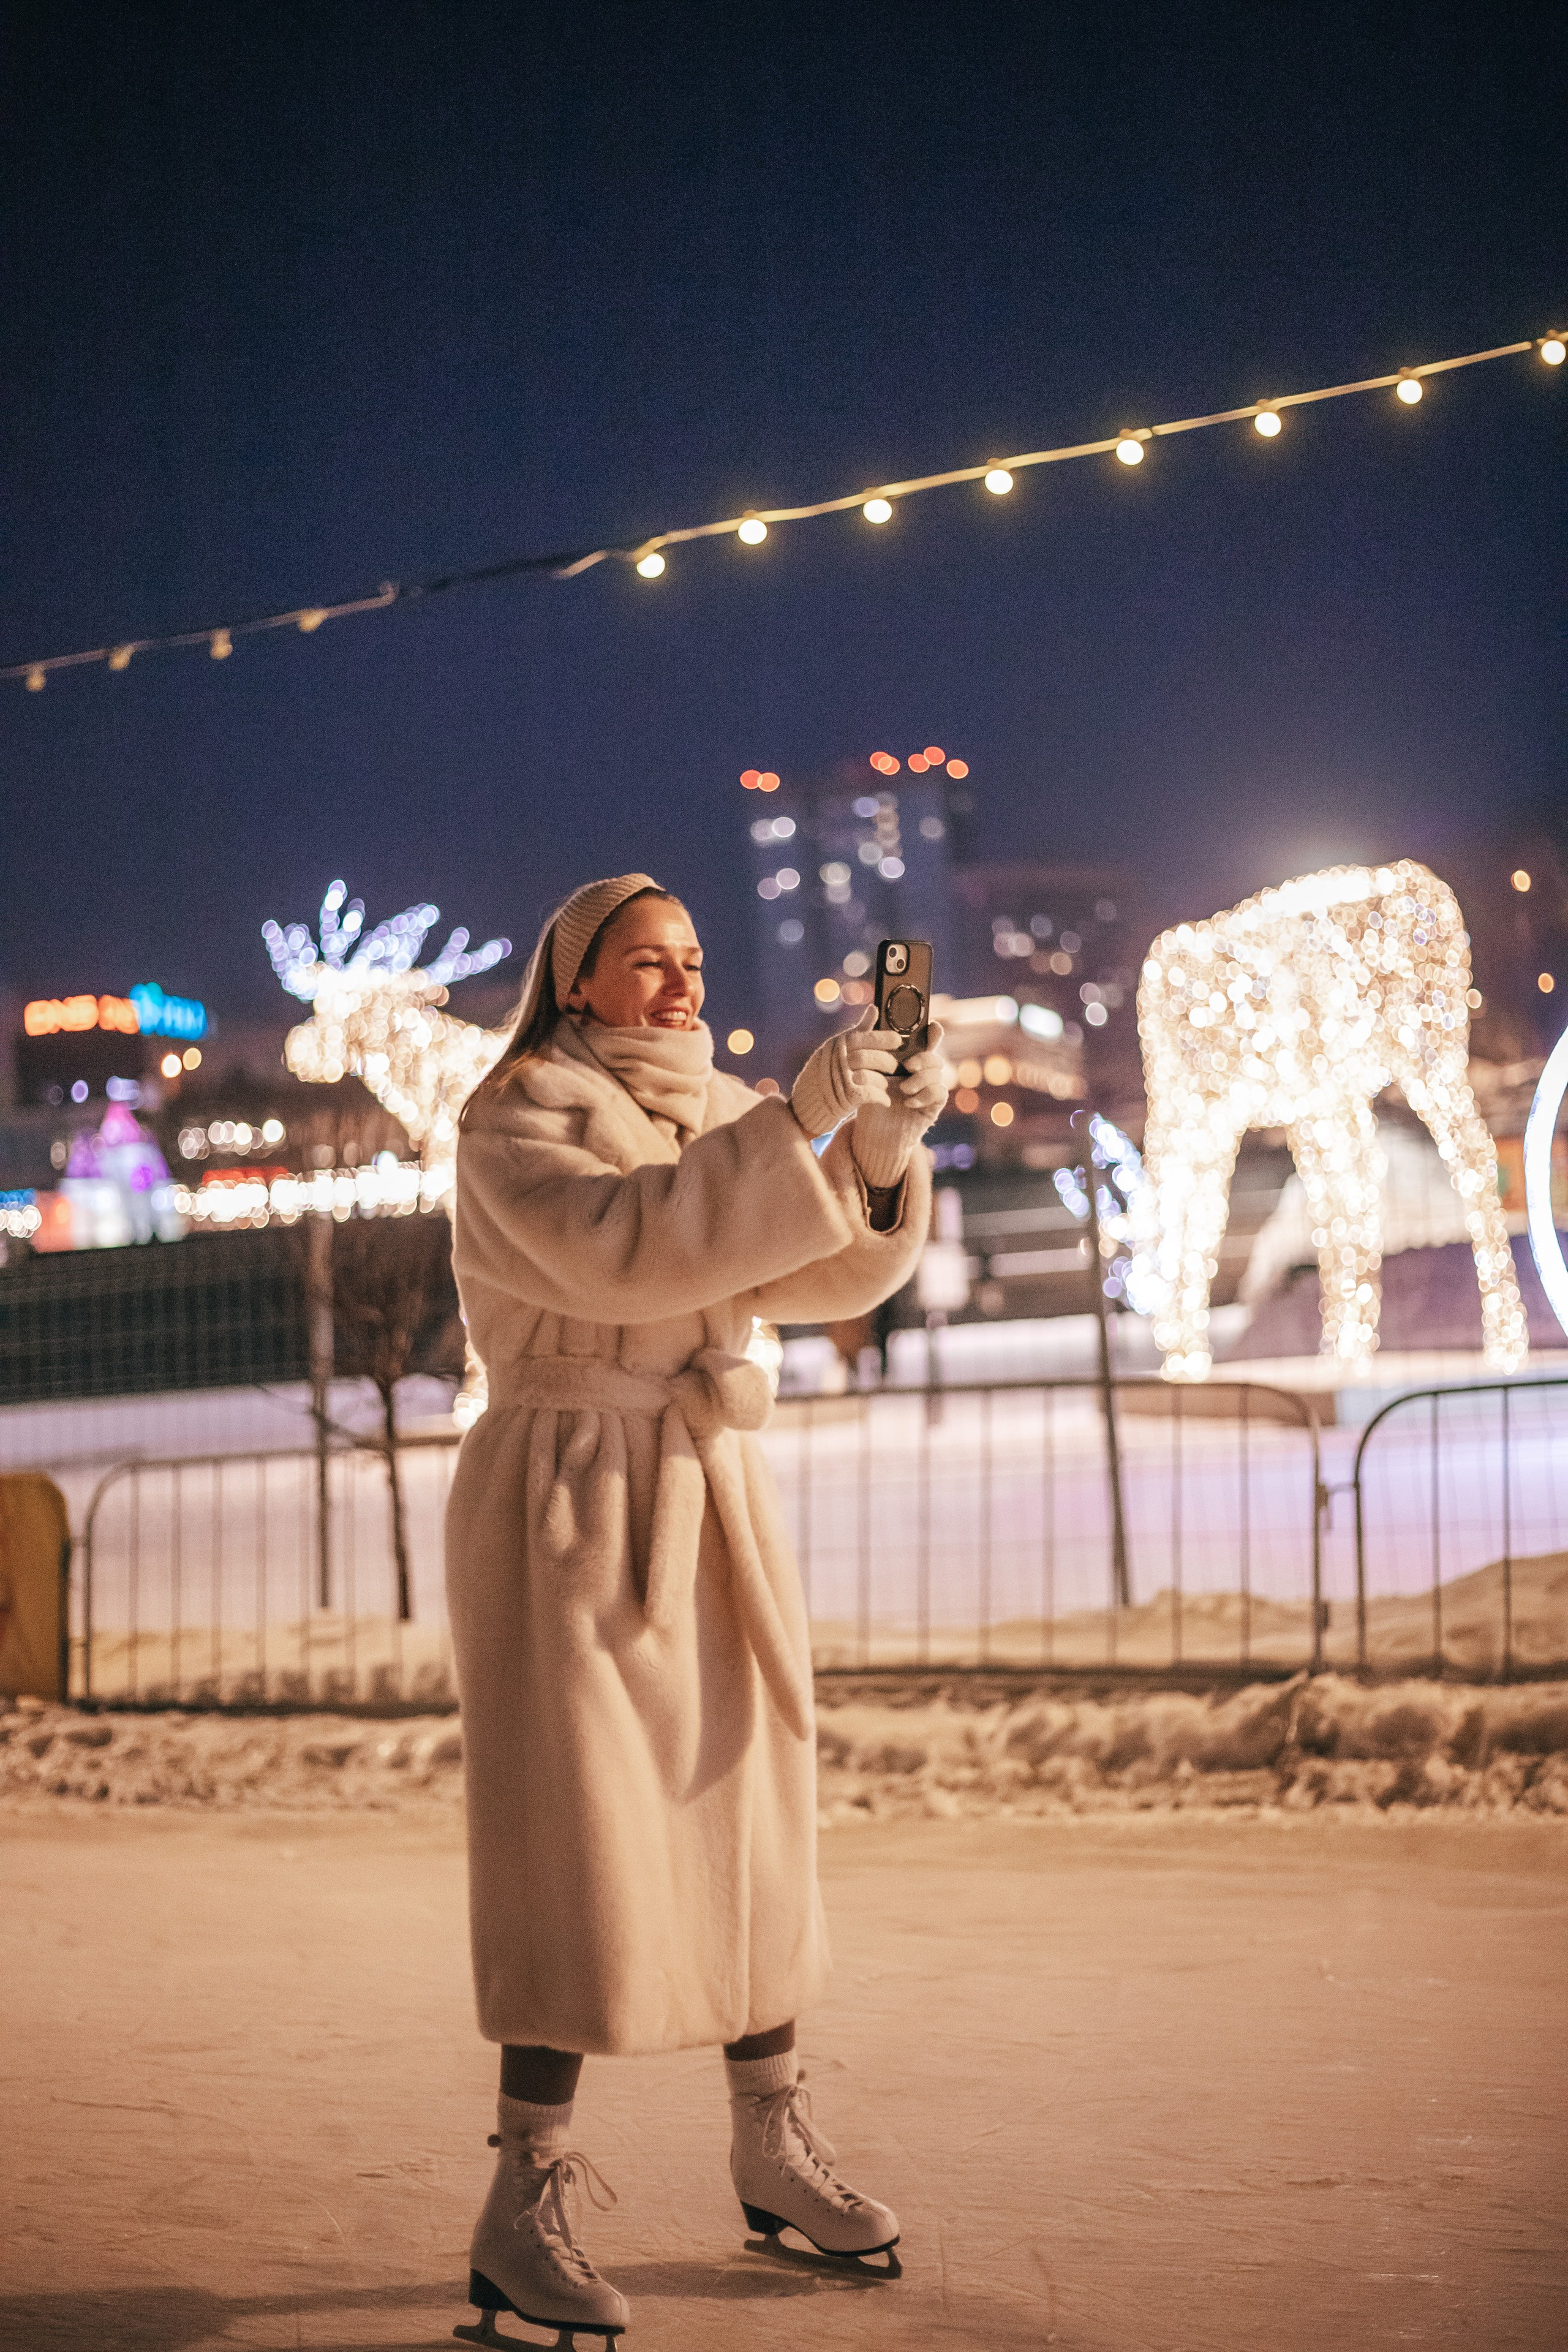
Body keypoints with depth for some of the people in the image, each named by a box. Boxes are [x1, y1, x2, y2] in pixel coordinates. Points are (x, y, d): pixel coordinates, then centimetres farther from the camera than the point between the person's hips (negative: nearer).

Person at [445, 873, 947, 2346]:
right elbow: (619, 1249, -26)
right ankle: (525, 2204, -7)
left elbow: (824, 1276, 4)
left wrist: (884, 1149, -14)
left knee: (746, 1822, 10)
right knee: (576, 1847, -11)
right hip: (564, 1505, -7)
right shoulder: (518, 1120, -8)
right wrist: (798, 1129, -31)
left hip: (713, 1504, 7)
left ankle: (773, 2149, 21)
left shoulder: (717, 1114, 14)